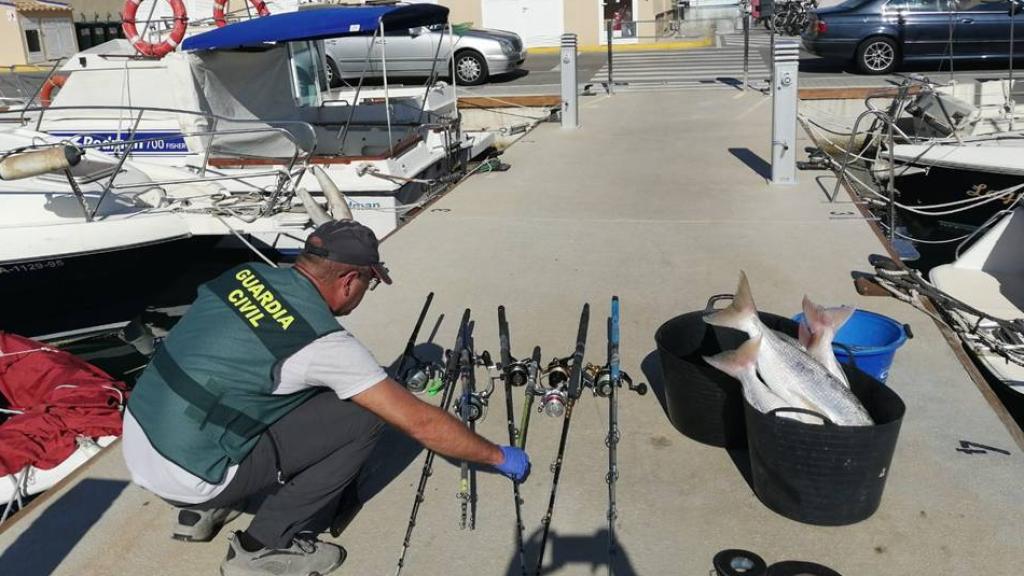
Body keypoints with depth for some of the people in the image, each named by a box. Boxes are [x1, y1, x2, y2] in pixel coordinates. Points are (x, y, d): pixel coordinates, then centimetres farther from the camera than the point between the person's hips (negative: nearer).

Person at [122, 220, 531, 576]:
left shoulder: (246, 275, 2)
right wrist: (500, 457, 2)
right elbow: (421, 423, -14)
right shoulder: (322, 341, -18)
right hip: (186, 477, -7)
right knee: (360, 418, -6)